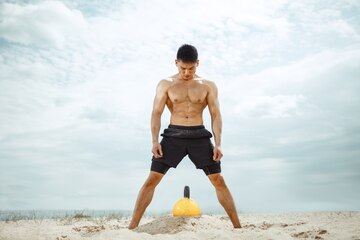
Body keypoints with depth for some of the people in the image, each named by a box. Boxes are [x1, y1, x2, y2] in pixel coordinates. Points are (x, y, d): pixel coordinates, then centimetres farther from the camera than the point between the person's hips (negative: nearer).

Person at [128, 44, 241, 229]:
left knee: (219, 180, -3)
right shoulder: (166, 84, 7)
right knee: (152, 179, -7)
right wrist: (155, 141, -12)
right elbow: (156, 113, 1)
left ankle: (237, 226, 7)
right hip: (173, 135, 0)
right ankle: (132, 226, -2)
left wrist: (218, 144, -6)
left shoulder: (208, 86, 9)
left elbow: (216, 115, 5)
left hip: (199, 135, 1)